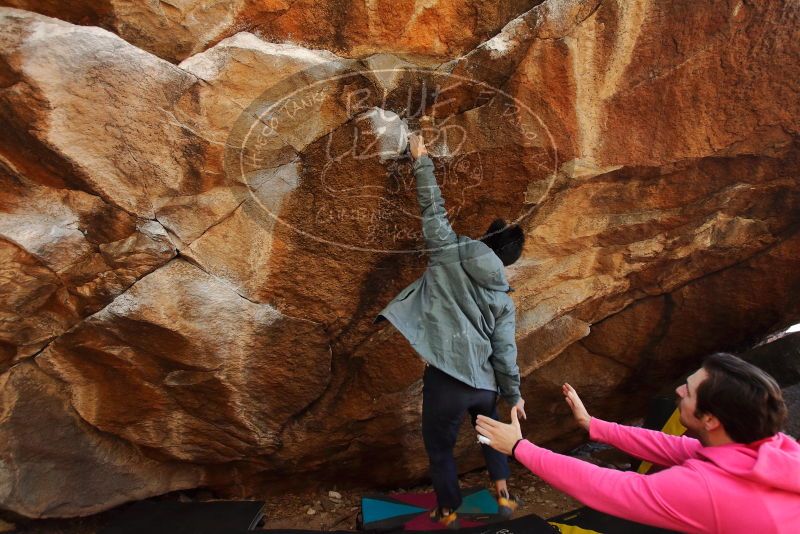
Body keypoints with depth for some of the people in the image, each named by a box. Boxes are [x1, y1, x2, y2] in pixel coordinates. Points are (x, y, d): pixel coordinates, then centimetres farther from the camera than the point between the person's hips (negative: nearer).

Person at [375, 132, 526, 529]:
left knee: (439, 449, 17)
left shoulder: (451, 254, -4)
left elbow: (433, 210, 1)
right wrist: (513, 394, 18)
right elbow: (504, 350, 6)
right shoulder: (504, 298, 7)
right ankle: (503, 496, 41)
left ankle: (448, 513, 33)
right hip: (485, 383, 4)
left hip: (447, 380, -4)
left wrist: (422, 161, 11)